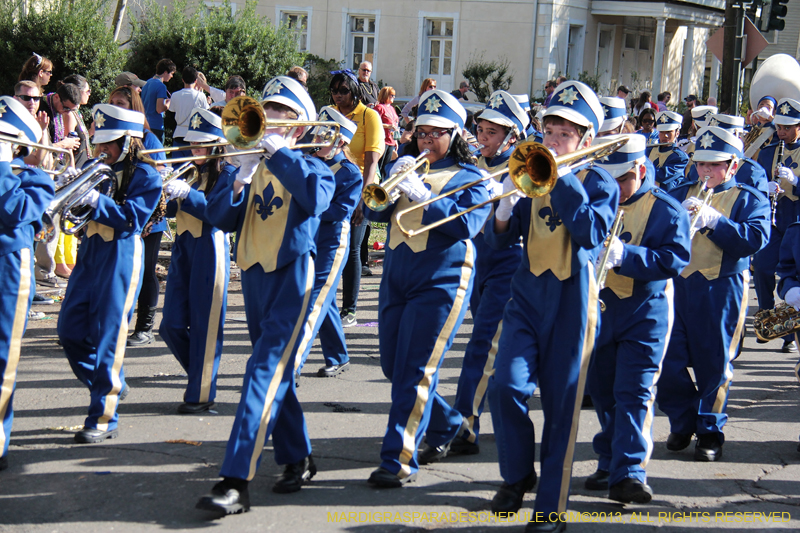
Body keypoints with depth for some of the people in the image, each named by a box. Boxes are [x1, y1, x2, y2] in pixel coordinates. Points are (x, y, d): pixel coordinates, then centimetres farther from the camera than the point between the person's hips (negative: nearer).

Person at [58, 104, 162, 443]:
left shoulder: (146, 176, -6)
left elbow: (131, 219, -16)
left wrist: (96, 200, -25)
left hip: (120, 260, -7)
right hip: (90, 255, 7)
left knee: (107, 336, -7)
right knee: (70, 331, 6)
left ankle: (103, 420, 0)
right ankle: (113, 385, 27)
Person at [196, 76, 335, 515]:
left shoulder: (310, 167, 1)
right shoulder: (253, 166, 13)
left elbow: (316, 197, -23)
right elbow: (219, 217, 3)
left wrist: (279, 152, -20)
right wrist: (240, 180, -14)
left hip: (292, 278, -6)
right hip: (254, 276, 6)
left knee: (265, 374, -15)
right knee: (277, 377, 16)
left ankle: (235, 482, -21)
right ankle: (297, 460, 32)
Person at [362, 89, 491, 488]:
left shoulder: (470, 178, 0)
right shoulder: (407, 168, 14)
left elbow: (466, 224, -15)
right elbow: (375, 212, 5)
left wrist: (423, 195, -22)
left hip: (440, 282, -6)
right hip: (396, 277, 6)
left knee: (415, 372, -11)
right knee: (393, 367, 13)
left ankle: (399, 459, -9)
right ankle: (448, 425, 34)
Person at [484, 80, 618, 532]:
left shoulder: (600, 183, -2)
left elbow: (592, 231, -21)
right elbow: (500, 239, 7)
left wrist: (560, 179, -21)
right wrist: (505, 207, -13)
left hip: (572, 299, -3)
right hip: (528, 292, 3)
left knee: (562, 404, 1)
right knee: (506, 386, -13)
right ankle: (517, 475, 12)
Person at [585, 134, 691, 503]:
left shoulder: (666, 210, -5)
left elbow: (675, 260, -16)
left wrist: (625, 254, -29)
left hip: (645, 313, -5)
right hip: (598, 310, 5)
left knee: (634, 392, -10)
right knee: (602, 391, 11)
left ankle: (629, 474, -11)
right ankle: (609, 463, 26)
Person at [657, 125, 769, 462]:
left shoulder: (749, 200, 6)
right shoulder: (680, 194, 16)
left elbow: (756, 239, -11)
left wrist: (713, 220, -21)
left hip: (721, 292, -3)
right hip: (676, 286, 3)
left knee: (714, 365, 1)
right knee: (667, 362, 1)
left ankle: (710, 431, 15)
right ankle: (683, 422, 21)